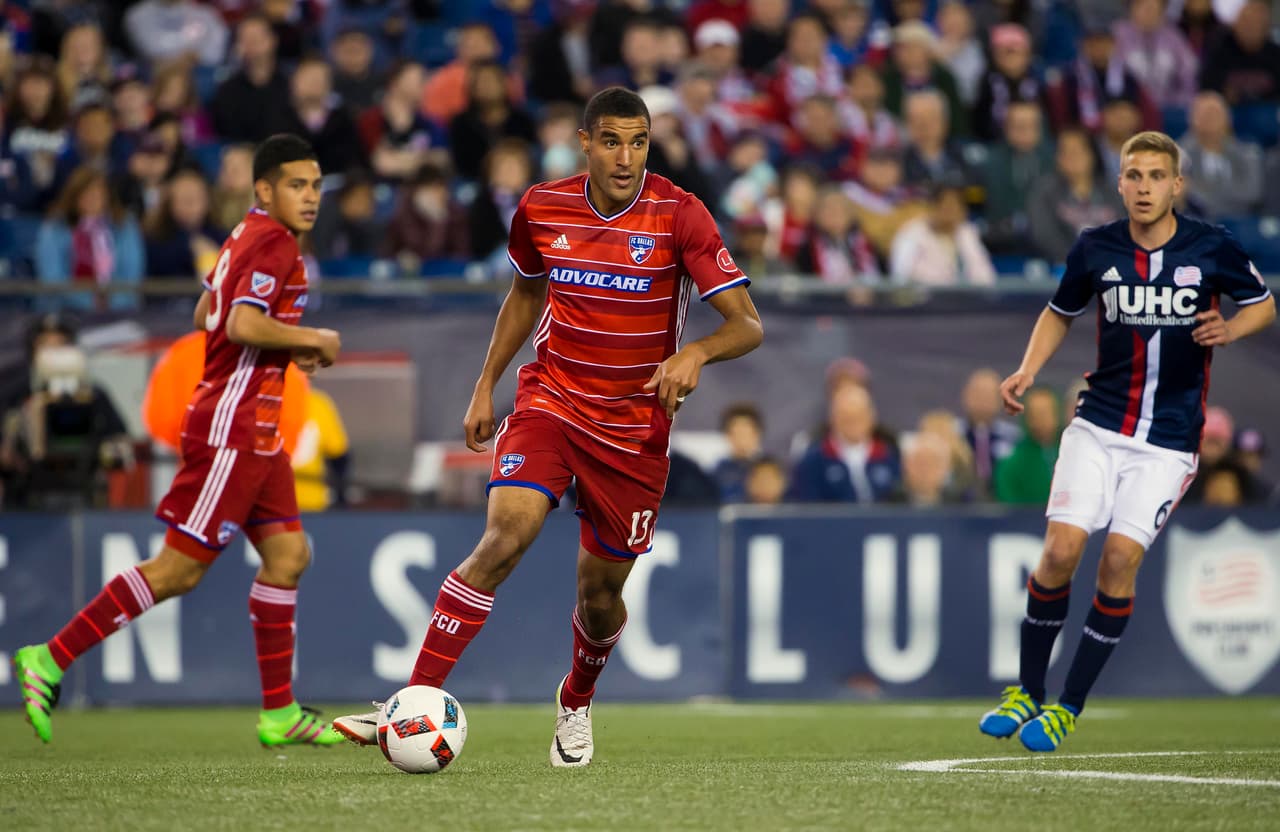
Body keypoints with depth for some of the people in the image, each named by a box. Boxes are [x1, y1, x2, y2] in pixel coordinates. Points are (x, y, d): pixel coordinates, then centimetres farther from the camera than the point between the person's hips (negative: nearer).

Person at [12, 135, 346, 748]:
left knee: (288, 554, 8)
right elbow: (243, 325, -27)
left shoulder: (246, 236, 15)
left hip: (253, 432, 10)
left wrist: (287, 348, 16)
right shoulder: (274, 244, -14)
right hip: (233, 427, -10)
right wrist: (312, 339, -13)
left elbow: (205, 316, 23)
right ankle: (50, 660, -6)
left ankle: (279, 713, 10)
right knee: (179, 569, -9)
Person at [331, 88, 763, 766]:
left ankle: (576, 703, 40)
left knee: (601, 591, 7)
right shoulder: (542, 209, -3)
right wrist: (486, 385, 16)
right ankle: (417, 701, -25)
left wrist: (696, 353, -33)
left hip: (636, 429, -1)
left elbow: (748, 326, -13)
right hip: (550, 400, 1)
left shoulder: (678, 215, -12)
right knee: (504, 536, -23)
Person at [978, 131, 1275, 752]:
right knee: (1061, 550, -11)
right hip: (1099, 425, 2)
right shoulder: (1095, 248, -1)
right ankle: (1026, 692, 7)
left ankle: (1069, 708, 1)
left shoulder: (1212, 248, -6)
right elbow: (1060, 312, 17)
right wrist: (1028, 371, 1)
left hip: (1169, 440, -2)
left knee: (1120, 560, -12)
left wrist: (1228, 329, -12)